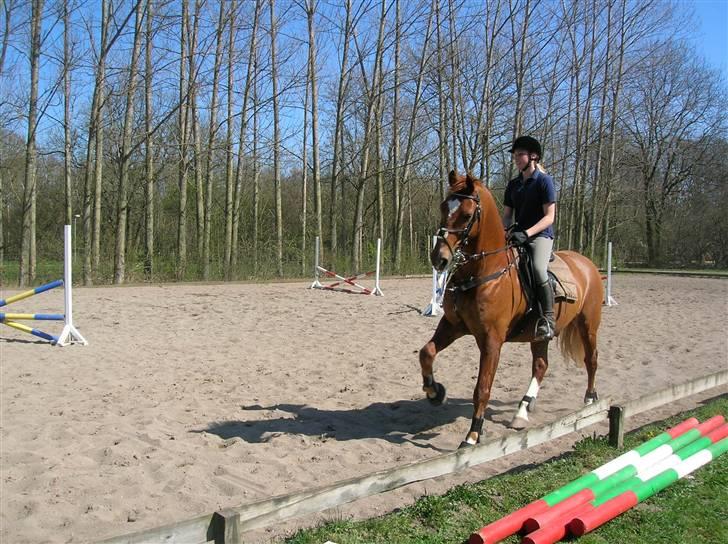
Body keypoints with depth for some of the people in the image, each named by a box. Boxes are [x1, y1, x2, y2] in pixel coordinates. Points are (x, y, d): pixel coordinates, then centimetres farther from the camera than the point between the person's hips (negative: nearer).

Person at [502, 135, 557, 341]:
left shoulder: (544, 180, -4)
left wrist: (526, 233, -22)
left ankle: (548, 320, -25)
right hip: (517, 235, 7)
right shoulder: (513, 184, 15)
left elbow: (549, 217, -10)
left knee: (538, 268, -34)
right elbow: (507, 214, 15)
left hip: (540, 235, -7)